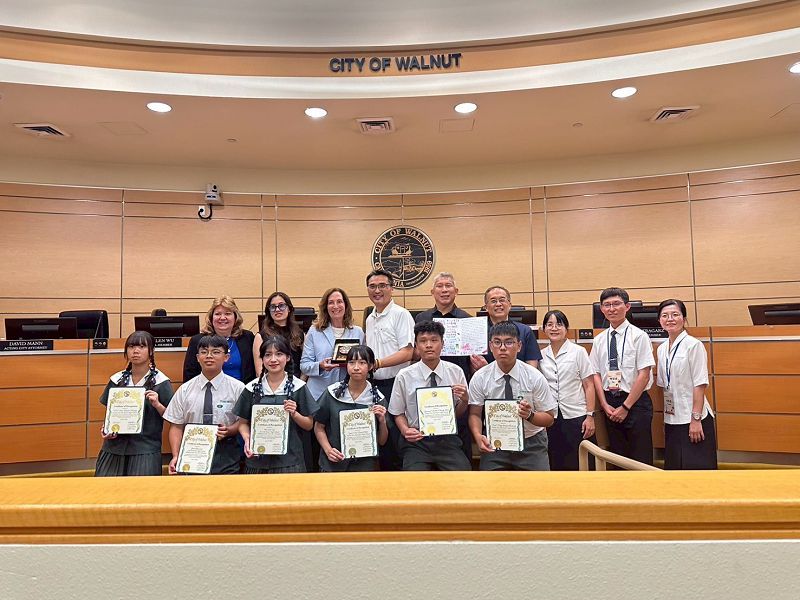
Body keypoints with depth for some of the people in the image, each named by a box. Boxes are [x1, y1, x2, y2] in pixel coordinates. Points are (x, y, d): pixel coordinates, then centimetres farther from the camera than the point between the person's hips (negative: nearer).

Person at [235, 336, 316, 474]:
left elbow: (309, 425, 1)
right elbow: (243, 422, 8)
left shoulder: (299, 387, -4)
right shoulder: (252, 388, 1)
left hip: (290, 460, -1)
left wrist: (294, 413, -17)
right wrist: (247, 440, -10)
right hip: (258, 459, 2)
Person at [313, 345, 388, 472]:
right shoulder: (332, 393, -3)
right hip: (332, 463, 0)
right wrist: (328, 450, -9)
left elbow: (382, 441, 6)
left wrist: (382, 421, -10)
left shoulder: (378, 398, -1)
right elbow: (319, 427, 5)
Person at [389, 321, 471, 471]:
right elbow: (399, 413, 8)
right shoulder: (404, 376, -3)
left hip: (448, 440, 2)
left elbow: (459, 413, 10)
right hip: (416, 441, -1)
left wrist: (464, 399, -10)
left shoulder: (456, 372, 0)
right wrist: (405, 430, -12)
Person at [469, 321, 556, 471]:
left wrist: (530, 415, -24)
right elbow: (474, 414, -3)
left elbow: (549, 418, -3)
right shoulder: (480, 378, -8)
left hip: (531, 444, 0)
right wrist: (478, 436, -23)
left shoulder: (535, 377, -10)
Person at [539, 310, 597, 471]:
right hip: (550, 418, 3)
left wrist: (590, 416, -8)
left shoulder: (578, 352, -2)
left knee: (579, 465, 3)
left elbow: (589, 386, -2)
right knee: (556, 465, 10)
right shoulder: (541, 355, 6)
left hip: (576, 417, -3)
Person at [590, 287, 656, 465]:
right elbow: (596, 374, 7)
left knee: (640, 458, 2)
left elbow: (644, 375, -11)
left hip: (636, 402, -4)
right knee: (617, 456, 13)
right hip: (609, 402, 5)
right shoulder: (599, 340, 6)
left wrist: (625, 407, -11)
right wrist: (605, 405, -4)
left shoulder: (638, 336, -8)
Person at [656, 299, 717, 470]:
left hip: (693, 418, -6)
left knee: (697, 466, -2)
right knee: (674, 466, 11)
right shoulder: (661, 349, 10)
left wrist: (696, 419, -16)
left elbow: (700, 385, -13)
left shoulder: (693, 345, -9)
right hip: (672, 419, 6)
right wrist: (665, 416, 10)